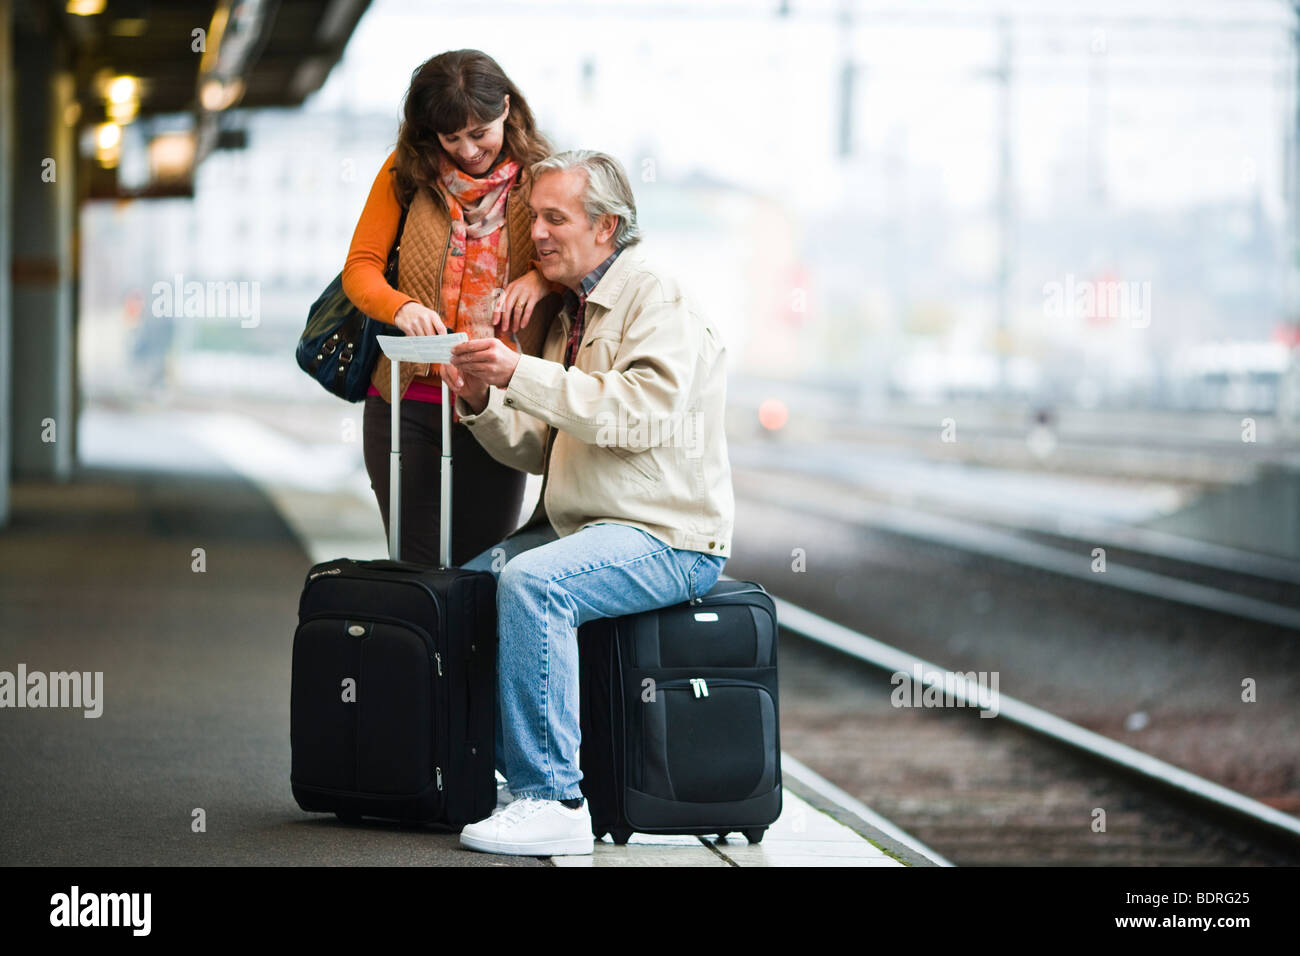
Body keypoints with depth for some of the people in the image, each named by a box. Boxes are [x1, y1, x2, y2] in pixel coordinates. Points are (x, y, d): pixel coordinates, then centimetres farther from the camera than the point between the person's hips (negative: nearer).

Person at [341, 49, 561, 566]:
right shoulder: (406, 172, 3)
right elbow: (360, 267, 1)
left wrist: (543, 278, -16)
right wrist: (400, 306, -21)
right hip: (407, 406, 0)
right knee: (419, 577, 0)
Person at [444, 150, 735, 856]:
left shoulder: (656, 300, -9)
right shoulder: (571, 313, 18)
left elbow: (641, 414, -26)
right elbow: (539, 452, 15)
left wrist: (521, 374, -27)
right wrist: (481, 401, -4)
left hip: (670, 538, -9)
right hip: (581, 527, 9)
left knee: (531, 581, -30)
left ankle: (552, 799, -28)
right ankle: (513, 768, 8)